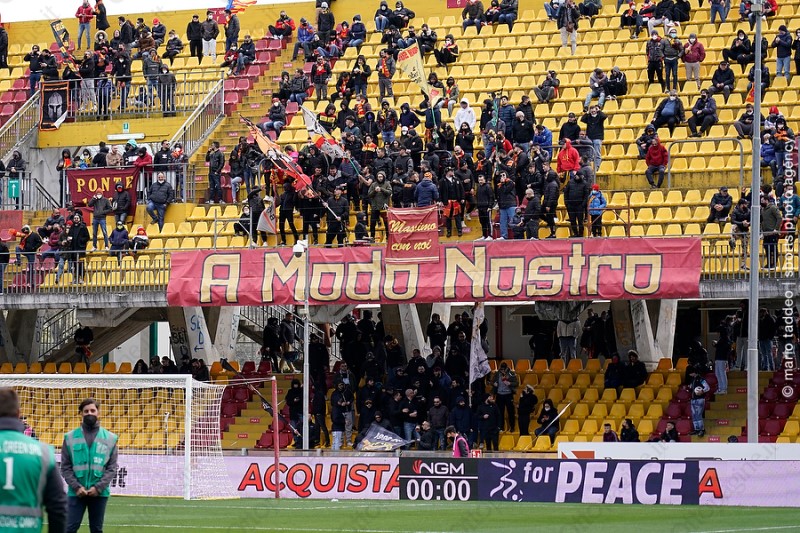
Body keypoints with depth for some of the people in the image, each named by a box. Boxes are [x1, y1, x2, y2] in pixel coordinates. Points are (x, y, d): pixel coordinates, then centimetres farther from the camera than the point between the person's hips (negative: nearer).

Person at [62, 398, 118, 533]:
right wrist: (76, 486, -11)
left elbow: (112, 467, 2)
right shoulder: (70, 437, 4)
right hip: (76, 492, -1)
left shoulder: (110, 438, 4)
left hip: (99, 493, 1)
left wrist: (99, 487, -10)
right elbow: (65, 467, 2)